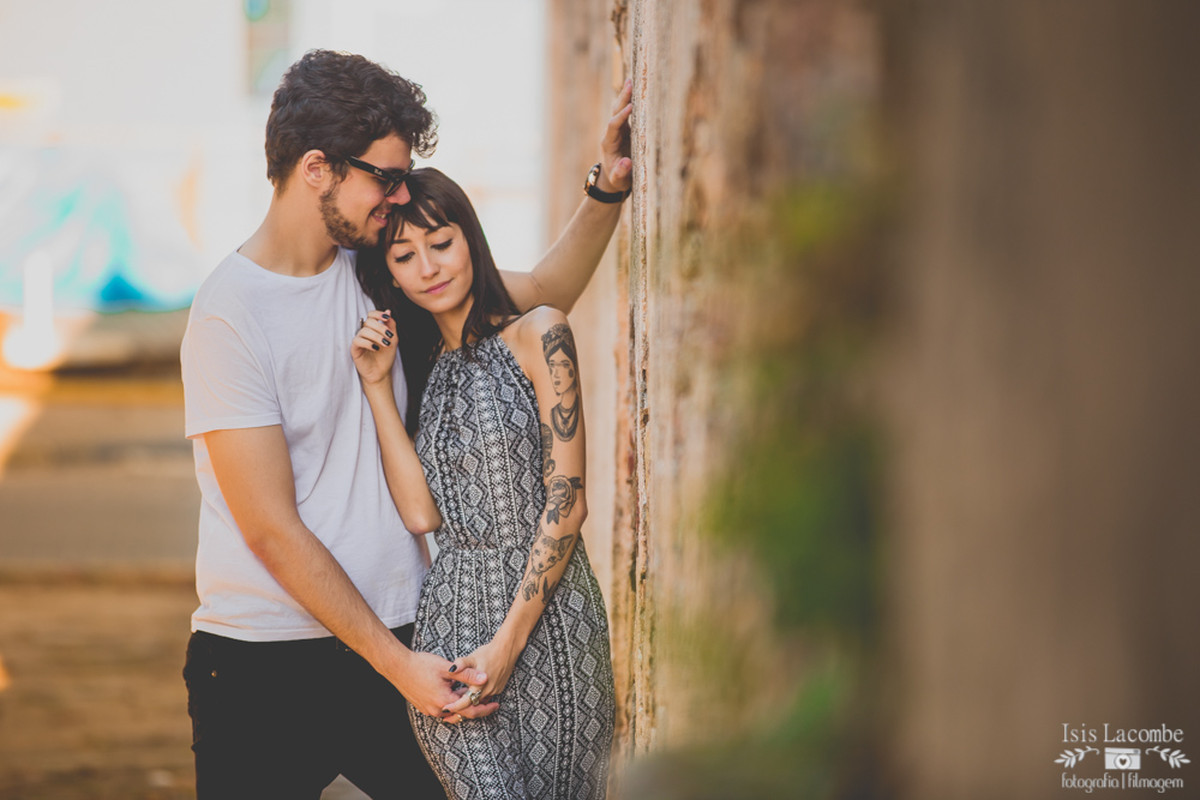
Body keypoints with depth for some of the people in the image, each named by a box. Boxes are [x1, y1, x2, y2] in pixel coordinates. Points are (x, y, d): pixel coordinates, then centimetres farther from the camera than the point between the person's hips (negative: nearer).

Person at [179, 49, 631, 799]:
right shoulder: (230, 313, -13)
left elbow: (544, 293, 18)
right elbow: (272, 531, -15)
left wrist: (608, 187, 2)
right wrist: (395, 663, -16)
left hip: (396, 641, 6)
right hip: (266, 667, -5)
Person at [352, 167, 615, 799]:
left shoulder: (537, 335, -2)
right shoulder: (421, 369, 13)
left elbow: (567, 500, -7)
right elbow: (421, 509, 0)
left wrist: (510, 639, -12)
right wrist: (377, 387, -2)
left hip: (547, 611, -3)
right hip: (451, 615, 3)